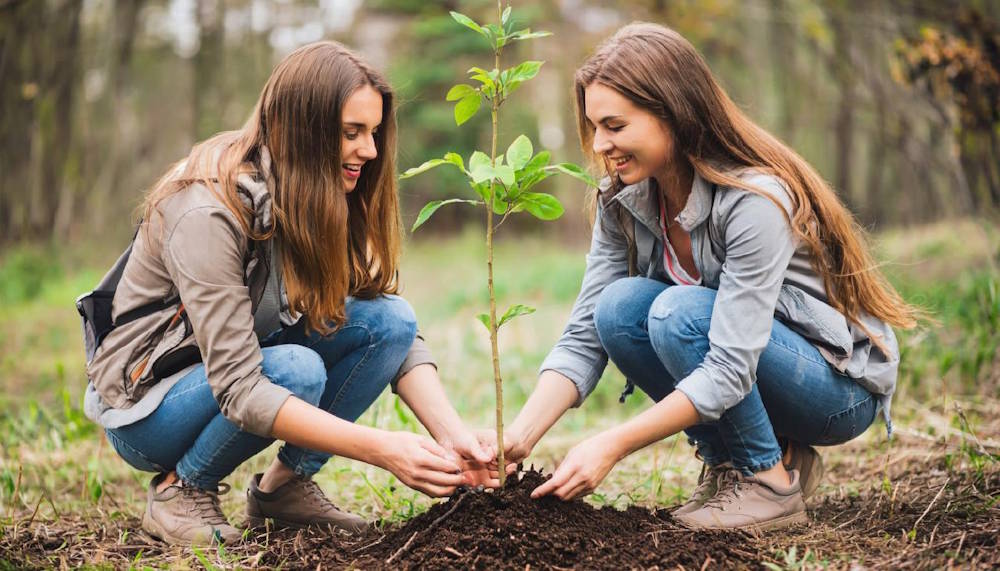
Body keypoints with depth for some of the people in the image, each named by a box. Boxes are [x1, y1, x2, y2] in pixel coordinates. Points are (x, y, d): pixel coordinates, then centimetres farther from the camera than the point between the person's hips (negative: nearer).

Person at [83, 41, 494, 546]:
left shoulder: (331, 202, -6)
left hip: (242, 364, 7)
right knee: (296, 370, -35)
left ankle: (286, 483, -2)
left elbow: (400, 333, -10)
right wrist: (382, 449, -40)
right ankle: (180, 489, -9)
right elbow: (238, 389, -35)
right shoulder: (208, 212, -30)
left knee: (390, 319, -15)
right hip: (145, 408, -7)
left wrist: (451, 434, -26)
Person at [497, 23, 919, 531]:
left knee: (681, 313, -31)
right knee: (620, 305, -19)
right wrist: (518, 438, -23)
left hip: (841, 381, -6)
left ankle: (771, 483, -11)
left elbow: (730, 370, -33)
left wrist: (612, 446, -36)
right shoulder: (623, 202, -7)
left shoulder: (754, 201, -29)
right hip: (731, 372, 7)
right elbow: (584, 336, -10)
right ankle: (728, 464, -2)